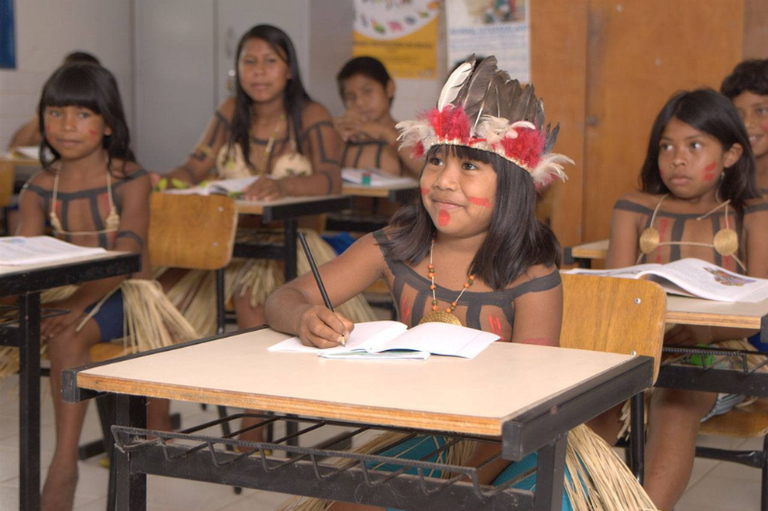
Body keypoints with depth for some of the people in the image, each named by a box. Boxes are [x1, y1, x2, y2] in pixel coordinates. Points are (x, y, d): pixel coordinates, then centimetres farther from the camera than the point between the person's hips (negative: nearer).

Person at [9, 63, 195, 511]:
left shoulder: (130, 180, -8)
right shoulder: (40, 189, 4)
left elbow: (125, 257, -18)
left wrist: (77, 307, -31)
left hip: (126, 293, -3)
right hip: (71, 292, 3)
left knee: (66, 337, -30)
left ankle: (64, 466, -20)